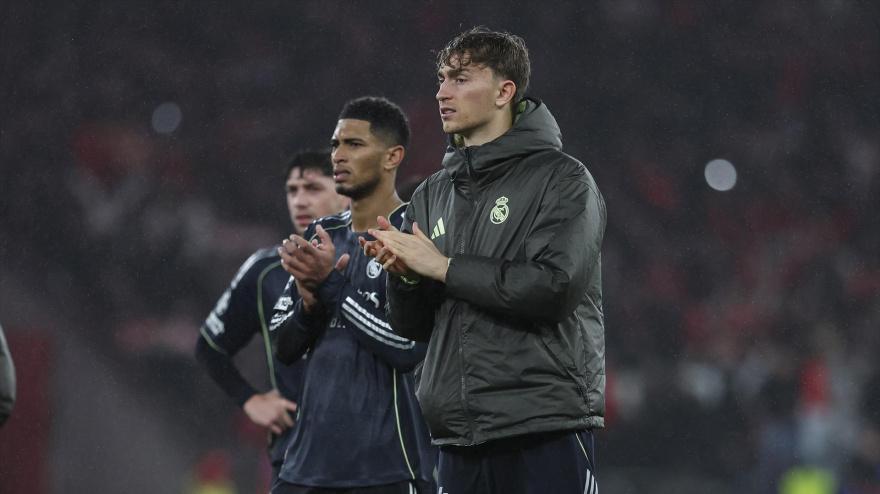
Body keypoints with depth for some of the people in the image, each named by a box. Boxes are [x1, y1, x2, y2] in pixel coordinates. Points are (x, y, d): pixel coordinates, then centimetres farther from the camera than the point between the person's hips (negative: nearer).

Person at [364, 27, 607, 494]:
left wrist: (443, 268, -10)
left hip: (545, 434, -6)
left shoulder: (560, 179, -1)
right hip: (458, 440, 6)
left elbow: (552, 286, -15)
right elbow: (412, 326, 17)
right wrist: (405, 275, -6)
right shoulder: (432, 195, 17)